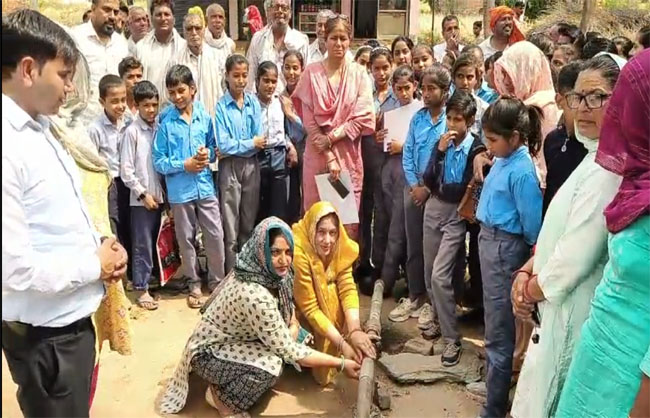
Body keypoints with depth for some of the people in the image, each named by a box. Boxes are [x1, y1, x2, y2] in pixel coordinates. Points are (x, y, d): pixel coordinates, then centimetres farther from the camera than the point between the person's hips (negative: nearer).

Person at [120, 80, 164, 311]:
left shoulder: (161, 128, 5)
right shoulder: (132, 131, -8)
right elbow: (126, 170, -9)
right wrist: (143, 194, -11)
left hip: (161, 195, 5)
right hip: (141, 198, -4)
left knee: (158, 243, 13)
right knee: (143, 246, 2)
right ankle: (141, 289, 11)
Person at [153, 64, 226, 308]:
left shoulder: (205, 116, 1)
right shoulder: (165, 122, -6)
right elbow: (158, 161, -6)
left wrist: (208, 155, -11)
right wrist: (184, 165, -16)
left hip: (205, 186, 2)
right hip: (179, 190, -1)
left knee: (215, 236, 5)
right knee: (186, 239, 11)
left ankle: (216, 280, 25)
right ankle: (194, 284, 26)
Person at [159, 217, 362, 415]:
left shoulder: (270, 273, -11)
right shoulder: (255, 295, -35)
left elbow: (287, 306, 10)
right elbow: (288, 351, -28)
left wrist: (293, 324, -11)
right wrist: (340, 364, -22)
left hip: (233, 339, 9)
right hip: (208, 353, -9)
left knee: (293, 334, -5)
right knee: (271, 364, -30)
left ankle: (235, 381, 9)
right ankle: (222, 396, -2)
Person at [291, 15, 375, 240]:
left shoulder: (359, 73, 4)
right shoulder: (311, 72, 1)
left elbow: (364, 118, -4)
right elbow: (309, 120, -3)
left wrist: (330, 138, -12)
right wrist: (329, 157, -9)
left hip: (349, 156, 1)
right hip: (318, 156, 0)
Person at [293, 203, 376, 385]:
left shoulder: (340, 248, -15)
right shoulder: (299, 254, -34)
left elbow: (347, 289, -21)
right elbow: (310, 308, -31)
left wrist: (355, 330, -36)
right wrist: (342, 343, -35)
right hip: (296, 311, -6)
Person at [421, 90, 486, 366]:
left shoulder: (477, 149, -12)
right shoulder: (442, 142, 2)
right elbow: (427, 181, -5)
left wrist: (439, 187, -6)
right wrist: (440, 151, -14)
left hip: (456, 215, -5)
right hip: (433, 209, 5)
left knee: (440, 276, -12)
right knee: (430, 273, 13)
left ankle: (452, 340, -2)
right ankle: (438, 318, 35)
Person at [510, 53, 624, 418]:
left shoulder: (609, 165, -23)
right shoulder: (596, 155, 11)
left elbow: (576, 255, -25)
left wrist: (533, 289, -8)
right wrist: (527, 271, 2)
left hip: (575, 310, -9)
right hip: (560, 305, 9)